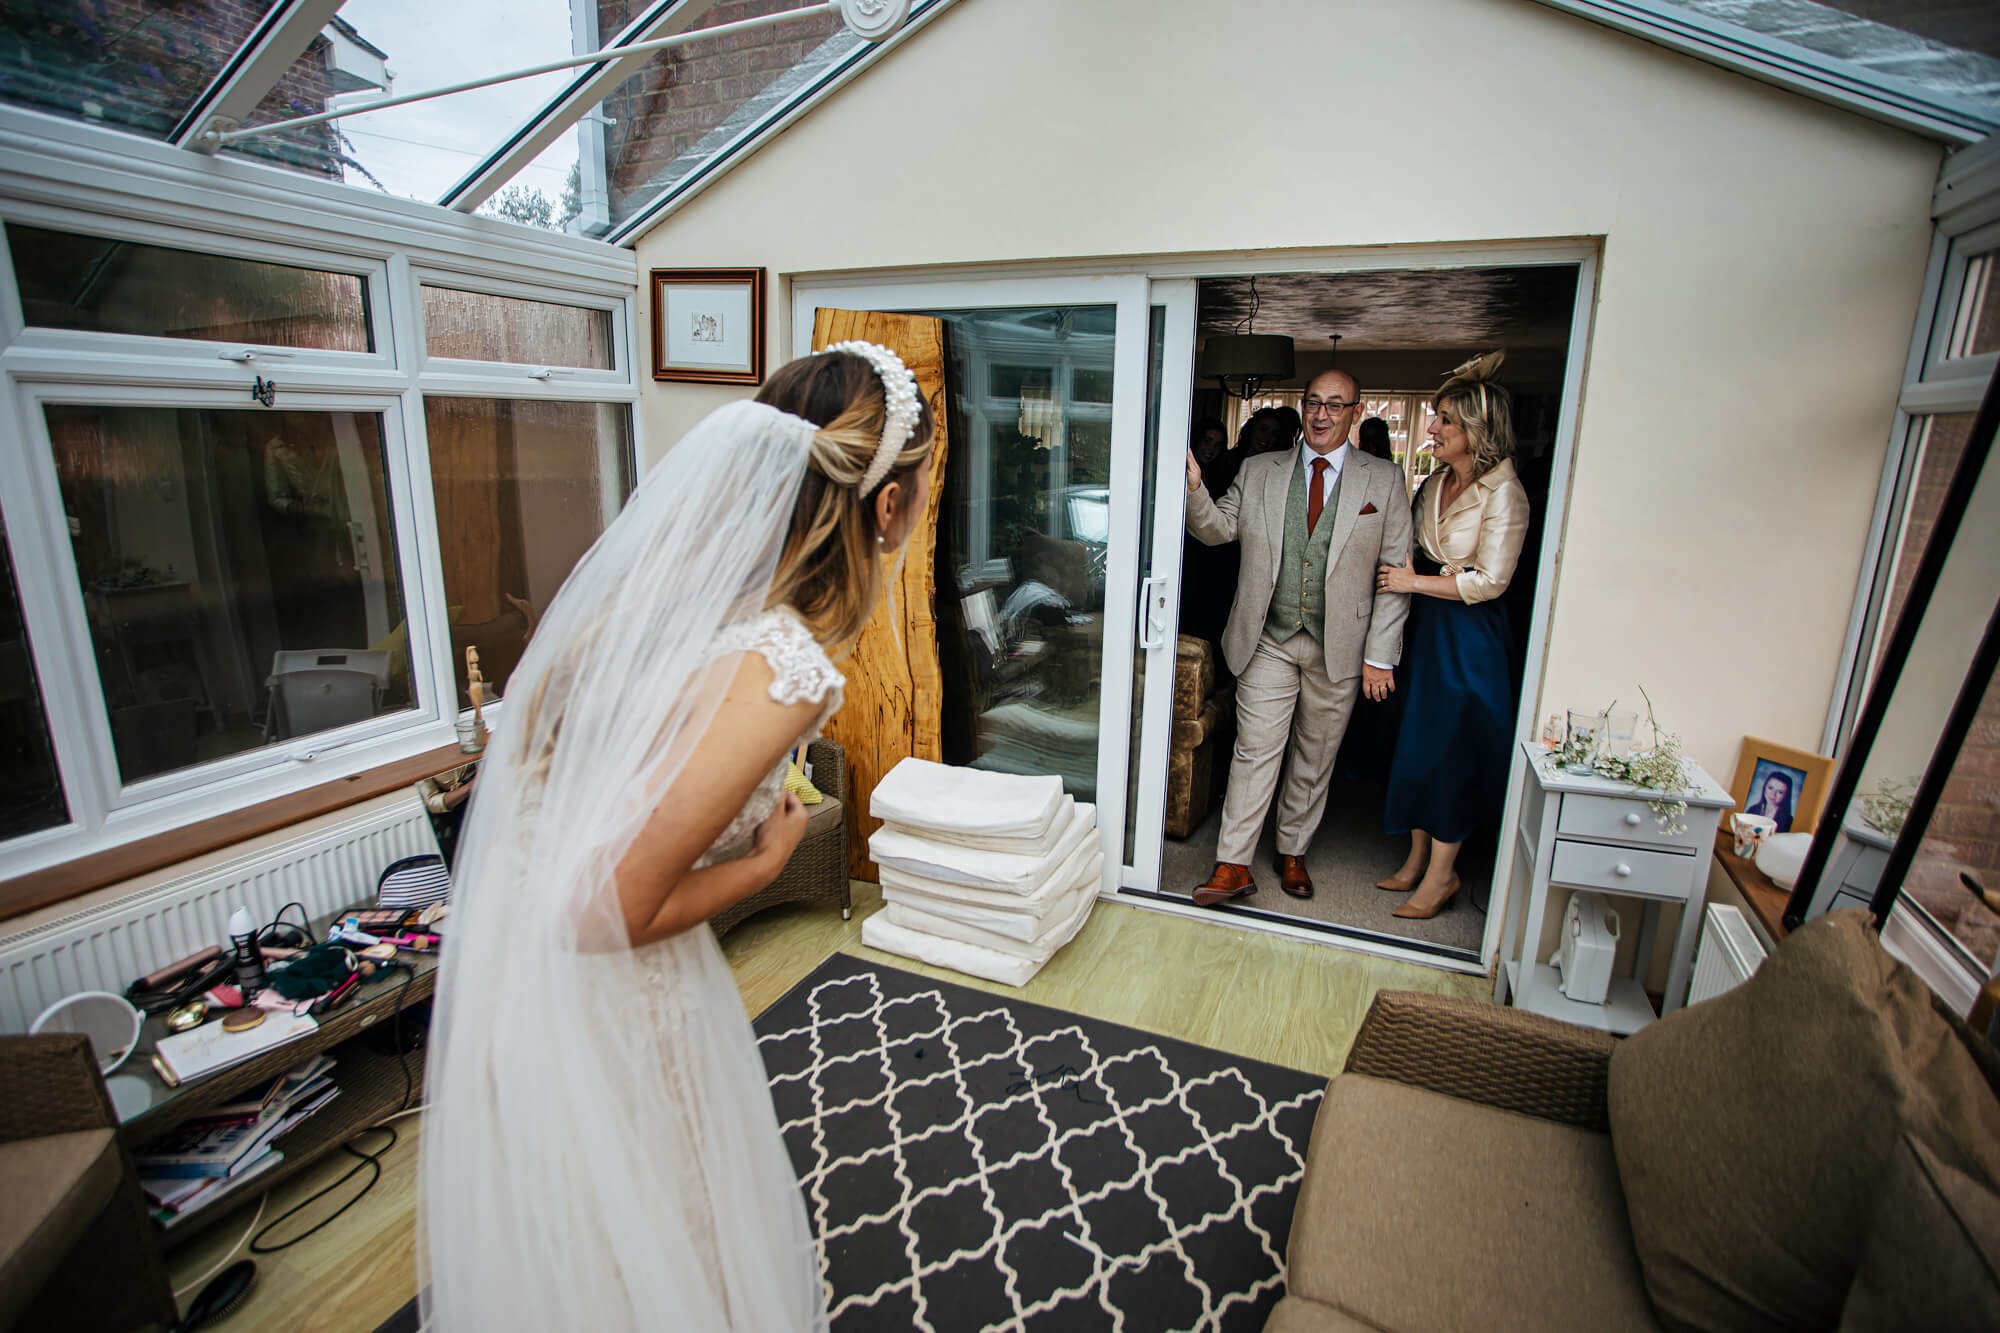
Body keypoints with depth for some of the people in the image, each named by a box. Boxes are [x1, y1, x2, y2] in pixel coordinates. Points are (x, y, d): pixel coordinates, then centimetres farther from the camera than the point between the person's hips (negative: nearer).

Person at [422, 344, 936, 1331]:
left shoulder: (665, 566, -7)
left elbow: (528, 734, 6)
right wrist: (769, 857, -12)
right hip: (599, 1003, -7)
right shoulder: (783, 668, -31)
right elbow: (610, 913, -28)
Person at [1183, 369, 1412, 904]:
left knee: (1315, 758, 12)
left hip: (1339, 647, 1)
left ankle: (1293, 853, 29)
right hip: (1268, 640, 0)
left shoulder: (1384, 481, 2)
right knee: (1255, 750, -2)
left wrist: (1380, 655, -5)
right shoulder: (1258, 471, 6)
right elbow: (1217, 529, 2)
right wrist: (1194, 488, -19)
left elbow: (1396, 574, 0)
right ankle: (1233, 866, 5)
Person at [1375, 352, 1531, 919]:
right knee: (1418, 739, 12)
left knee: (1452, 747, 0)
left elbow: (1489, 580, -17)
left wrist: (1415, 581, -14)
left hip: (1468, 636, -7)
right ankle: (1417, 859, 25)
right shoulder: (1434, 483, 7)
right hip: (1424, 625, 7)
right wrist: (1396, 571, -1)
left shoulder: (1503, 493, -14)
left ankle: (1441, 873, 15)